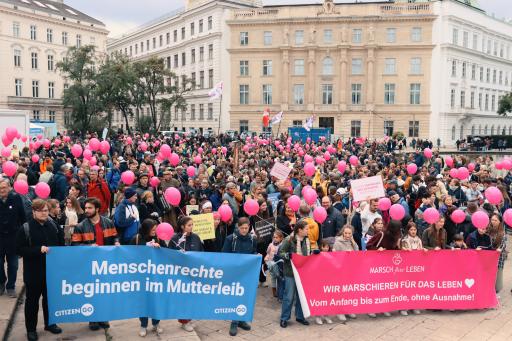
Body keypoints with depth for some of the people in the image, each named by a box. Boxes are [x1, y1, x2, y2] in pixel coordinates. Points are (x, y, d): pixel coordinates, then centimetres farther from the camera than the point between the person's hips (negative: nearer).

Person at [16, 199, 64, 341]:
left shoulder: (53, 225, 2)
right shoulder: (25, 228, -10)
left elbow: (61, 244, 12)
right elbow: (19, 250, -14)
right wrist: (38, 249, -23)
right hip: (33, 272, -4)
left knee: (50, 298, 16)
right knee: (32, 301, 9)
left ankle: (50, 323, 32)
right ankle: (31, 329, 23)